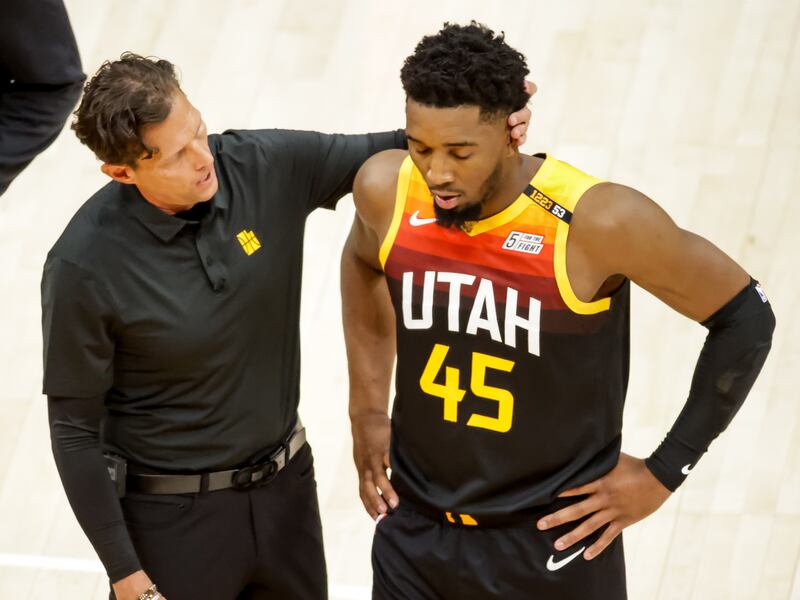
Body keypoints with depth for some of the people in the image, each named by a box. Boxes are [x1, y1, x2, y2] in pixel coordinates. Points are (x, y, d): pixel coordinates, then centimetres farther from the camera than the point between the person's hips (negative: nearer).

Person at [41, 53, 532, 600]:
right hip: (171, 515, -4)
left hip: (284, 491, 4)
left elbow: (379, 155, 1)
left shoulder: (267, 167, -13)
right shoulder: (84, 266, -22)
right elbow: (75, 429, -13)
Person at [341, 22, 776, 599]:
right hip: (415, 535, 4)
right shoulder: (386, 191, -11)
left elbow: (746, 318, -10)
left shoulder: (599, 221, -23)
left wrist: (664, 471, -7)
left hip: (555, 549, -3)